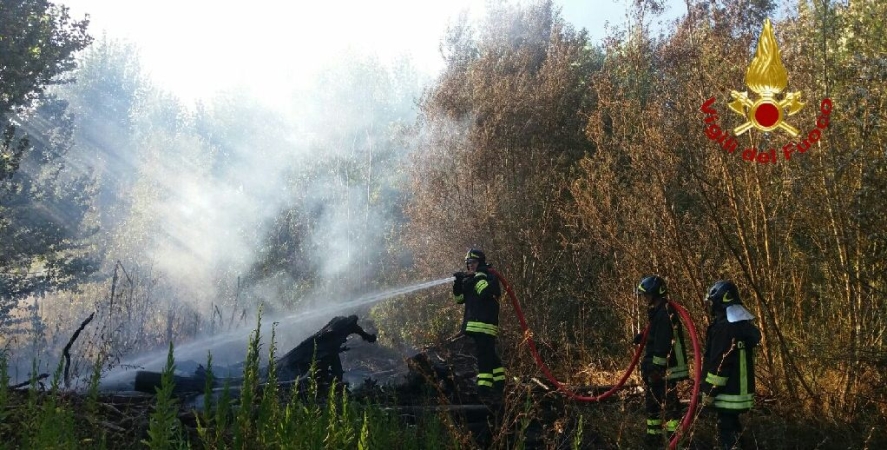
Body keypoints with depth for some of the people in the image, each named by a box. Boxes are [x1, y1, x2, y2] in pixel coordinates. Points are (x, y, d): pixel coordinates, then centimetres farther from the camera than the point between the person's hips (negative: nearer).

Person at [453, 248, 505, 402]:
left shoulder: (490, 277, -4)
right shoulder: (469, 278, 19)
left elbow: (487, 292, -23)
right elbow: (460, 298, 15)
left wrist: (478, 277, -20)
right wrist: (458, 284, 0)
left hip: (485, 323, -8)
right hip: (474, 324, 8)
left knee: (485, 356, -14)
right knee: (491, 356, 14)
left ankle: (484, 390, -18)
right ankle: (499, 385, 23)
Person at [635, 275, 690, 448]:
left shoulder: (665, 314, -18)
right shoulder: (658, 312, 15)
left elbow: (663, 344, -23)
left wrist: (655, 367, -23)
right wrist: (644, 337, 11)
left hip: (666, 369, -11)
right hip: (659, 368, 11)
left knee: (669, 403, -7)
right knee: (653, 401, 16)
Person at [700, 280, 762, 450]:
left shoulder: (723, 327, -20)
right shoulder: (744, 324, 11)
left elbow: (719, 364, -22)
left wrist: (709, 391, -15)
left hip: (728, 392, -10)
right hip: (741, 389, 10)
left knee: (727, 433, -4)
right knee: (733, 428, 19)